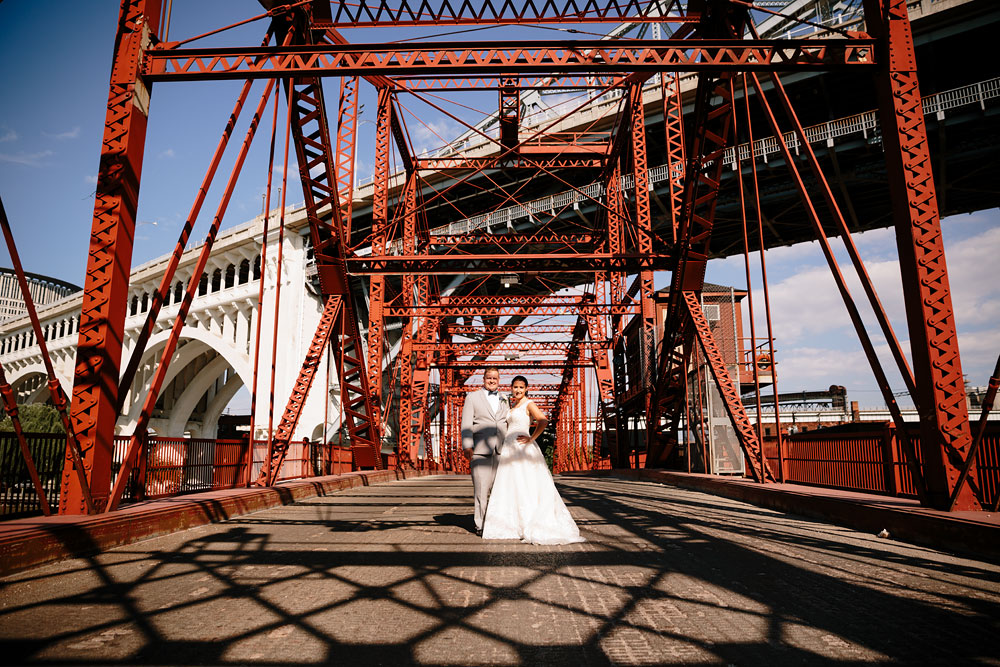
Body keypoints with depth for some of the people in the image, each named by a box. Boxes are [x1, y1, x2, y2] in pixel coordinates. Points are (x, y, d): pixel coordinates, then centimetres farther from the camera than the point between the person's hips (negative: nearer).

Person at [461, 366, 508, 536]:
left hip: (501, 451, 3)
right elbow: (466, 424, 0)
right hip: (480, 451, -3)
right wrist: (467, 446, -11)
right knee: (481, 488, -5)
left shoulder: (504, 400, 19)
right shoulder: (473, 398, 9)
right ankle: (480, 525, 4)